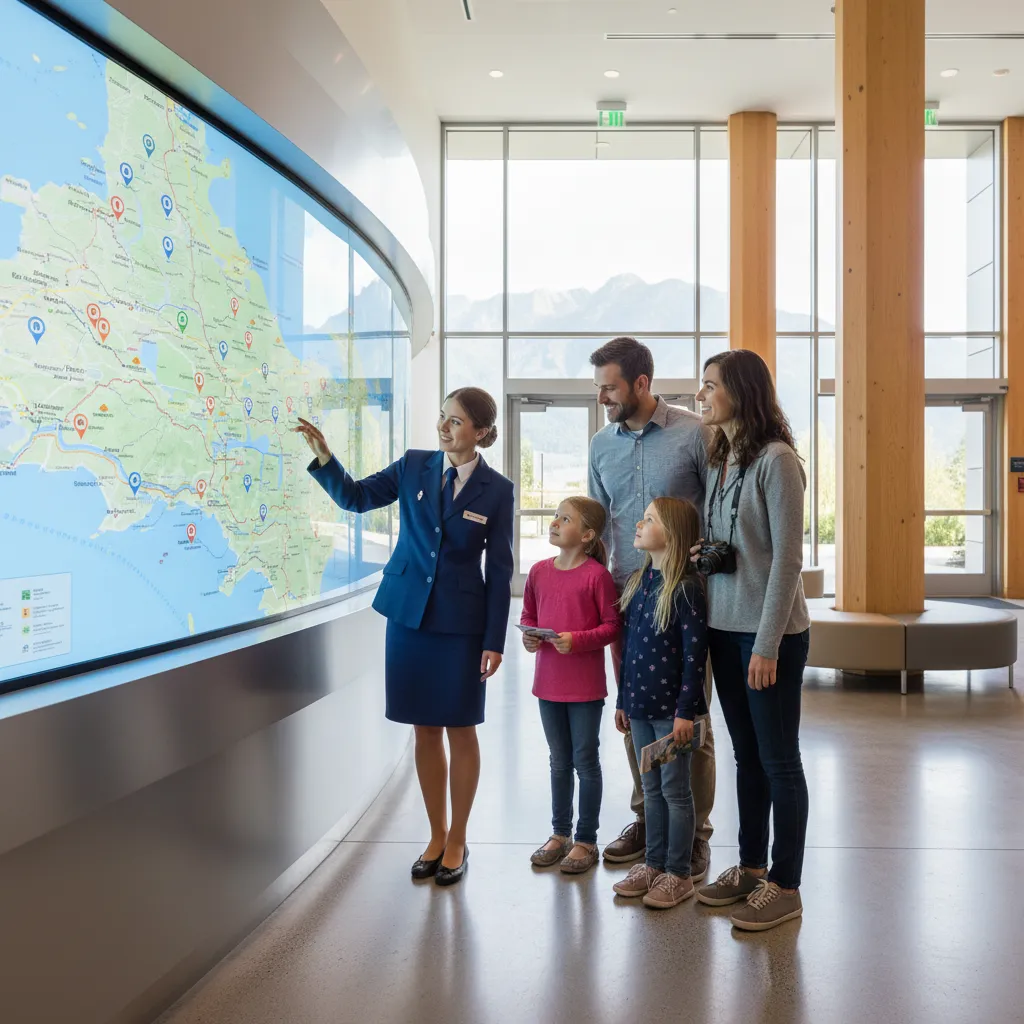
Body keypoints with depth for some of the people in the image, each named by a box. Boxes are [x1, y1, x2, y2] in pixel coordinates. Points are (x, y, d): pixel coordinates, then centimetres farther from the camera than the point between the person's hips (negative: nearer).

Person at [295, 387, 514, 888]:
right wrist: (323, 457, -10)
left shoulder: (496, 489, -6)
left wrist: (494, 640, -7)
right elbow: (356, 496, 8)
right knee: (425, 731, 11)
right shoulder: (414, 465, 2)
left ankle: (457, 842, 23)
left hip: (462, 622, -2)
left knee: (460, 731, 7)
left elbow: (500, 569, -4)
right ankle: (436, 836, 27)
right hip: (409, 615, 3)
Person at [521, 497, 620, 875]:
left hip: (585, 686, -5)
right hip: (548, 683, 5)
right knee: (559, 762, 18)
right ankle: (559, 834, 32)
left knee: (585, 761, 7)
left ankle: (586, 841, 21)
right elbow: (528, 615, 14)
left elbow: (612, 625, -11)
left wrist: (577, 640, -23)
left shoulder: (597, 575, -14)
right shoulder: (540, 571, 3)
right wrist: (529, 636, -6)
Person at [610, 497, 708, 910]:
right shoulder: (638, 582, 8)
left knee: (675, 790, 5)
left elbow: (695, 652, -17)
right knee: (652, 789, 17)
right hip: (640, 705, 7)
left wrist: (686, 710, -18)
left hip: (672, 708, -7)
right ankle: (653, 864, 29)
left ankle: (678, 874, 17)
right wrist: (622, 701, 14)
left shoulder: (685, 588, -15)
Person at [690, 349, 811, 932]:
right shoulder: (720, 461, 11)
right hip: (724, 627, 8)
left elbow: (787, 558, -16)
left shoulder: (776, 460, -13)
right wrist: (699, 553, -1)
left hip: (770, 632, -8)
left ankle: (785, 887, 15)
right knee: (747, 756, 16)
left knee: (779, 761, 3)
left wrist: (768, 643, -18)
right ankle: (752, 868, 29)